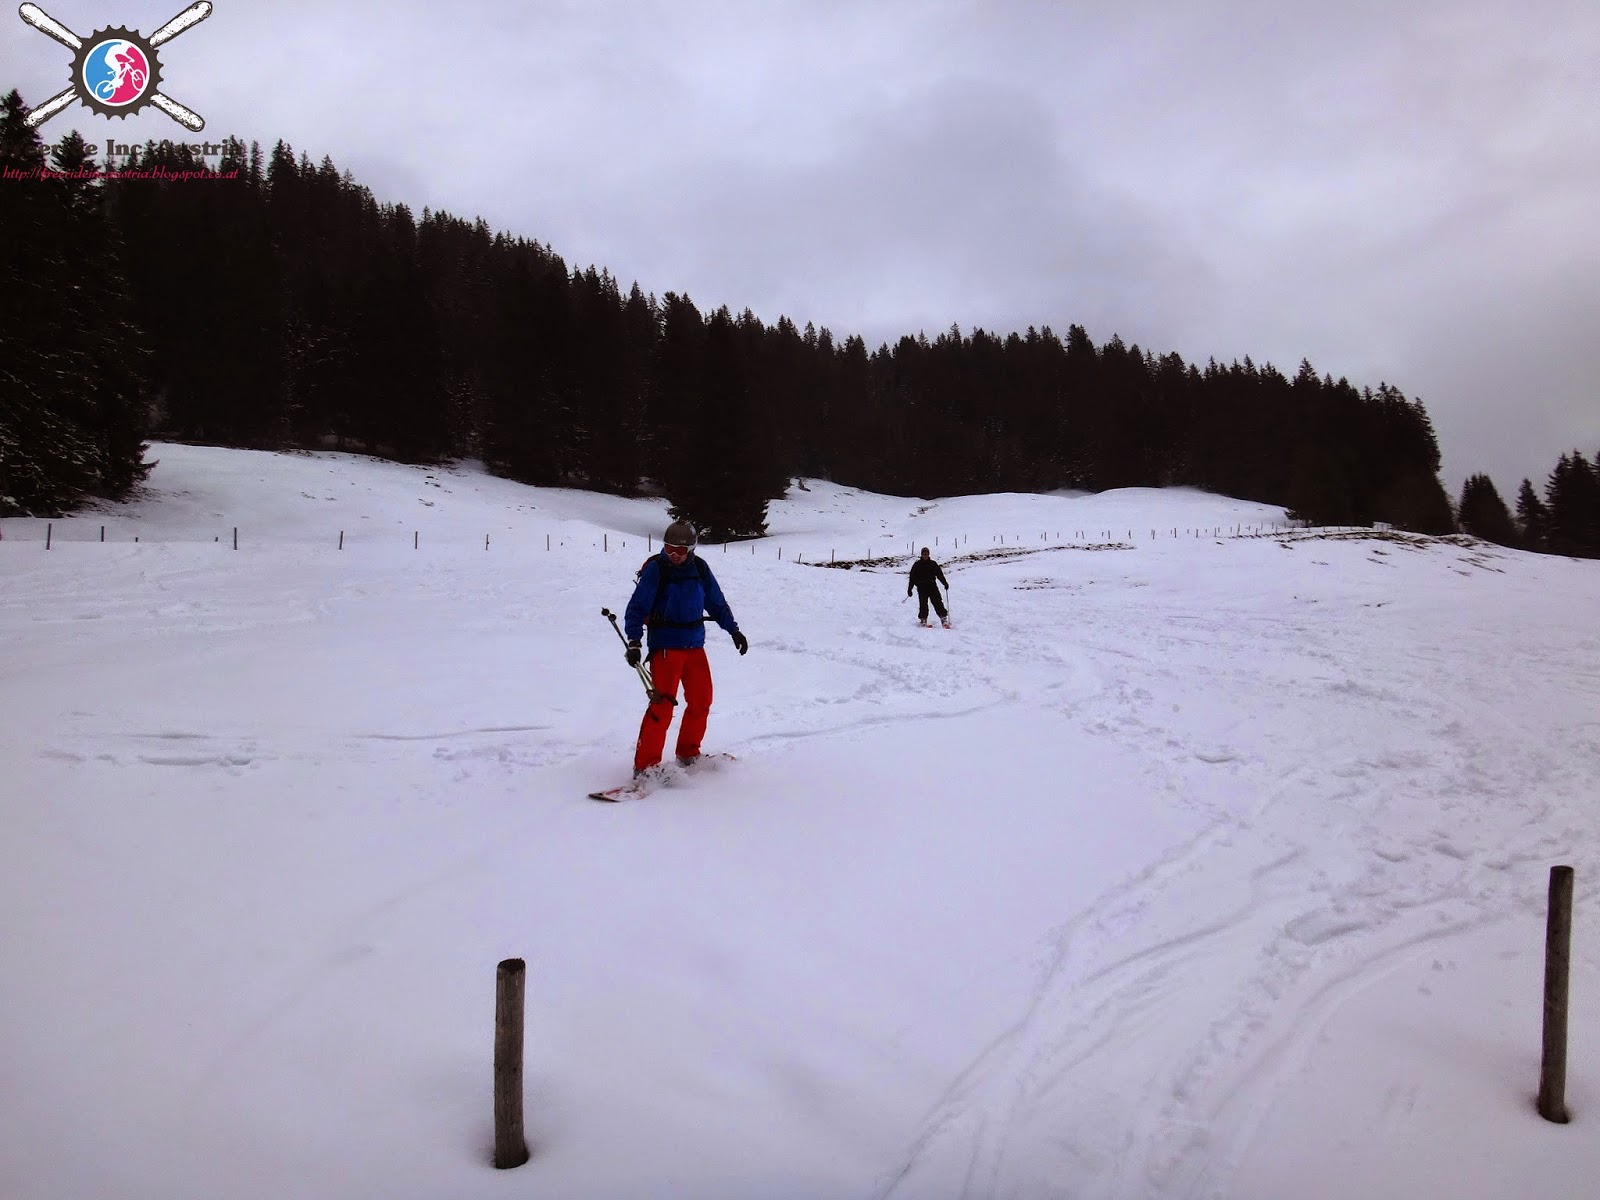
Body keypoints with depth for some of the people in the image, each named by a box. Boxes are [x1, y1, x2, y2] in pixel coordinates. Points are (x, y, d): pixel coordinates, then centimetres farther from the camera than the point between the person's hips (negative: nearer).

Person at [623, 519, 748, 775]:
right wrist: (633, 641, -21)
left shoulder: (699, 568, 5)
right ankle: (645, 765, -6)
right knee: (662, 704, -12)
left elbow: (716, 602, 17)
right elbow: (637, 607, -11)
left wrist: (734, 630, 16)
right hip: (665, 646, -6)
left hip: (695, 645, 6)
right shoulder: (656, 569, -9)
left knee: (701, 701, 11)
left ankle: (688, 754, 30)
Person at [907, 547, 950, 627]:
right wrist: (909, 589, 6)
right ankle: (923, 619, 6)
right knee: (923, 604, -5)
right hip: (921, 587, 0)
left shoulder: (933, 564, 9)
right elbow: (912, 577, 8)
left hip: (932, 585, 0)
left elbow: (939, 574, 9)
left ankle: (943, 617, -9)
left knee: (937, 602, -9)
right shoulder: (917, 565, 6)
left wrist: (945, 583, -3)